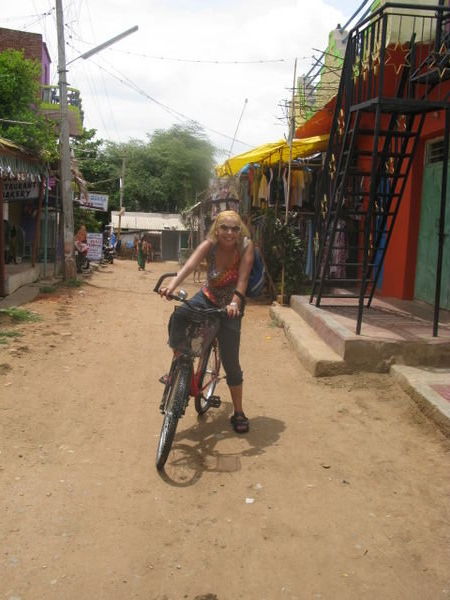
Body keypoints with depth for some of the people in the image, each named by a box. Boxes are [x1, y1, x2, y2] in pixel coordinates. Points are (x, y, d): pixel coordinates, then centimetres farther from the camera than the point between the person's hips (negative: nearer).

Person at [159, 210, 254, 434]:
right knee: (179, 315, -31)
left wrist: (235, 302, -48)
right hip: (208, 297, 2)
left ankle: (238, 413, 16)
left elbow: (243, 278, -31)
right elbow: (189, 265, -35)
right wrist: (172, 285, -53)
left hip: (230, 306, -1)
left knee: (230, 361, -3)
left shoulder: (246, 246, -20)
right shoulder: (209, 245, -18)